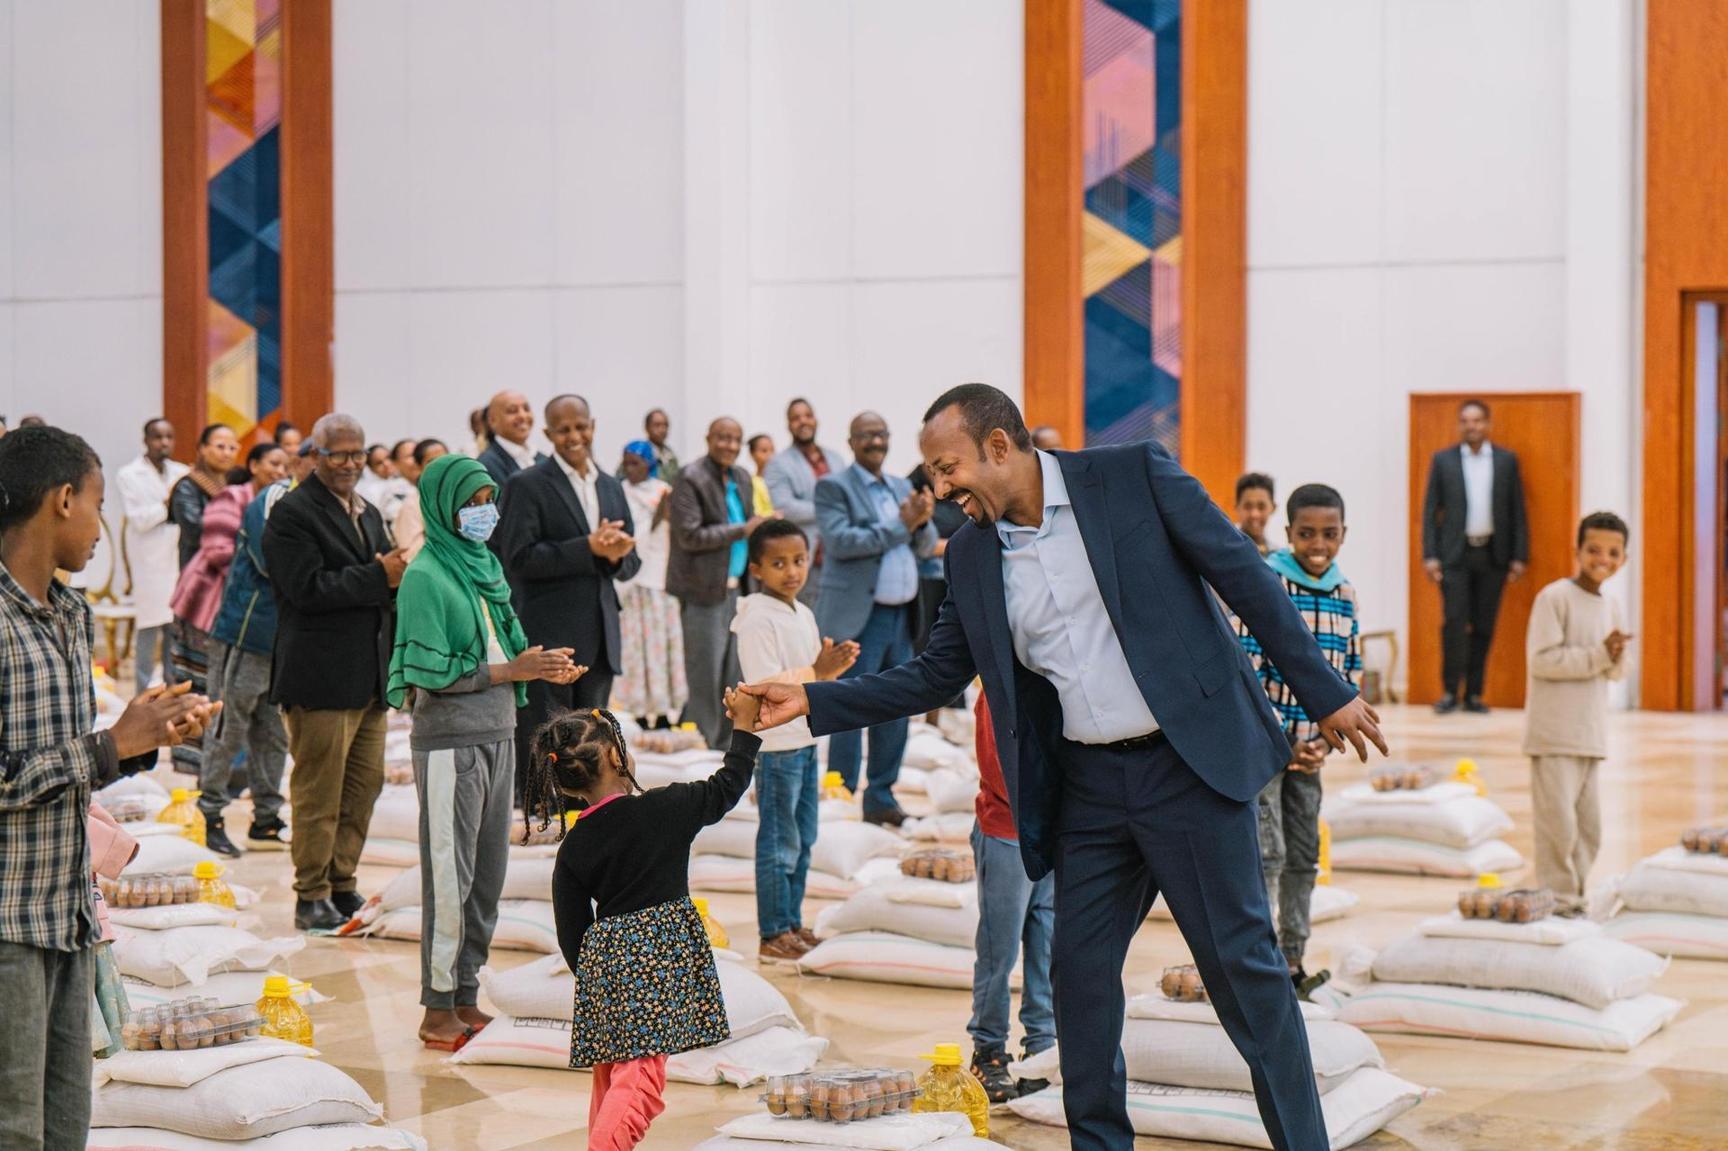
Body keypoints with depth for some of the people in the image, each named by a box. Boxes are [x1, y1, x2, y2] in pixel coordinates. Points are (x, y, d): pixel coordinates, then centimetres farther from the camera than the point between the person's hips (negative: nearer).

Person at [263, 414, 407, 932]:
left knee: (365, 784, 11)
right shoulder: (293, 513, -8)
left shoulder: (368, 514, 19)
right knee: (319, 792, -3)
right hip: (321, 679, -8)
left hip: (368, 676, 8)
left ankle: (342, 884, 21)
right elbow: (308, 588, -19)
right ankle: (312, 896, 5)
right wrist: (379, 578, -18)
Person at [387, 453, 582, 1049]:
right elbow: (431, 671, -15)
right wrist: (511, 671, -17)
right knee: (450, 875, -2)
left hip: (498, 736, 8)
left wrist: (541, 665, -3)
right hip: (449, 742, -8)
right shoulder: (425, 577, -11)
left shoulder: (486, 565, 12)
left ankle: (466, 997, 20)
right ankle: (438, 1009, 6)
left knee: (488, 873, 11)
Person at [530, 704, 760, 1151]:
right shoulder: (666, 808, -4)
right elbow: (726, 787, 13)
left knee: (609, 1077, 18)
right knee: (640, 1078, -10)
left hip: (605, 964, 4)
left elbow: (572, 935, 6)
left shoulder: (573, 850, 3)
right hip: (662, 957, -4)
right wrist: (745, 728, 24)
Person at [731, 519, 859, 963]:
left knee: (803, 839, 14)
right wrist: (817, 671, -28)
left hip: (805, 739, 9)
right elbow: (764, 687, -23)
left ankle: (792, 924, 23)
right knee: (779, 843, -3)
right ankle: (773, 936, 3)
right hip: (775, 744, -9)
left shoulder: (803, 614, 11)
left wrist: (834, 664, 1)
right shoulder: (757, 620, -16)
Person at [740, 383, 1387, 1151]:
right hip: (1088, 787, 5)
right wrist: (811, 702, 3)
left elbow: (1245, 576, -5)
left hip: (1190, 762, -5)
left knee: (1242, 965, -1)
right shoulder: (971, 553, 6)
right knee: (1079, 970, 6)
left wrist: (1326, 693, -5)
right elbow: (934, 676, 12)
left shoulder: (1133, 475, -8)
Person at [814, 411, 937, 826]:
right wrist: (900, 525, -17)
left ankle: (881, 798, 18)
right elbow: (840, 541, -17)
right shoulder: (833, 487, -3)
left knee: (894, 712, 10)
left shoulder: (901, 488, 17)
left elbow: (926, 548, 14)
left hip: (901, 617, 7)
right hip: (858, 618, -7)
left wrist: (923, 520, -8)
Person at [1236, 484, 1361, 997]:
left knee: (1304, 857, 10)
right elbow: (1246, 672, -15)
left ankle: (1292, 961, 17)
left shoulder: (1345, 595, 5)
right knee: (1268, 853, -12)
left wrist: (1326, 740, -4)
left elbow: (1351, 675, 10)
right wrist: (1282, 743, -16)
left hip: (1309, 749, 6)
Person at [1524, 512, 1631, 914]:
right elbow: (1541, 659, -17)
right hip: (1554, 733, -7)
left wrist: (1616, 656, -6)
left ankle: (1574, 899, 19)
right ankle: (1559, 901, -1)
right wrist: (1598, 654, -18)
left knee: (1588, 827, 10)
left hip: (1591, 734, 7)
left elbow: (1616, 672, 18)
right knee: (1559, 824, -8)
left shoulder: (1611, 607, 13)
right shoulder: (1554, 597, -10)